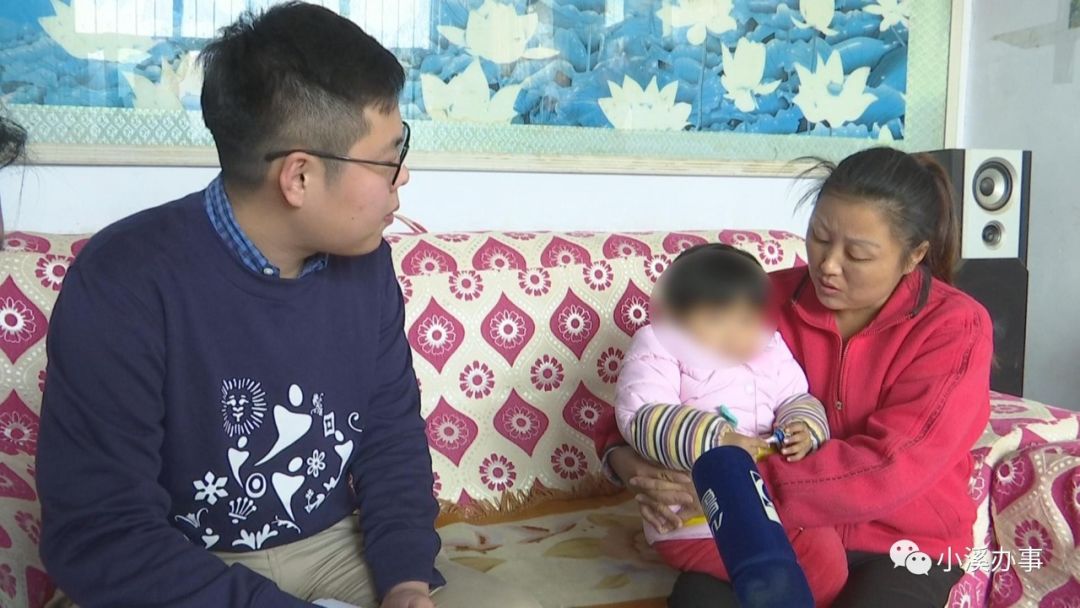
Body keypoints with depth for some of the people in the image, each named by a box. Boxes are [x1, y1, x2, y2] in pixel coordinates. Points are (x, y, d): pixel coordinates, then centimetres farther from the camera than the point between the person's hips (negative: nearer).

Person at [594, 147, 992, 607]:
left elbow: (889, 469, -22)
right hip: (779, 530, 2)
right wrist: (623, 454, -19)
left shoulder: (955, 327, -11)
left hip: (903, 542, -1)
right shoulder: (769, 299, -2)